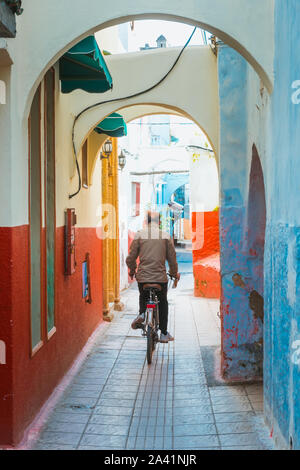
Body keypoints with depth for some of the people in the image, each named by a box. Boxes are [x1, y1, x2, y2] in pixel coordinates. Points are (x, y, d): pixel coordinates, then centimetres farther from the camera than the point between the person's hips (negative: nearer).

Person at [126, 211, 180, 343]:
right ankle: (164, 334, 17)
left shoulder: (139, 235, 1)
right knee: (163, 302, 18)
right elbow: (172, 257, 5)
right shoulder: (166, 236, 2)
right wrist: (174, 273, 22)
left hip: (143, 276, 1)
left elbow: (131, 258, 1)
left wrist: (132, 271, 20)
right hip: (160, 276, 0)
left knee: (143, 297, 28)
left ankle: (142, 313, -1)